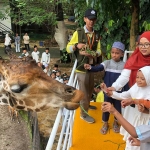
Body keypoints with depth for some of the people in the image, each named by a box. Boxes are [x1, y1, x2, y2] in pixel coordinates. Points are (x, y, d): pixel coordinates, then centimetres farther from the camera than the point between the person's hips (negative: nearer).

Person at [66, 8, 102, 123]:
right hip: (82, 67, -5)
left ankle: (87, 105, 46)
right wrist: (77, 45, -28)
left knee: (90, 89, 22)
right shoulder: (78, 33, -7)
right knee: (84, 91, 2)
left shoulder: (96, 35, 6)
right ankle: (84, 114, 17)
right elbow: (68, 48, -7)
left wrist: (91, 54, -21)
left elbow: (99, 51, 0)